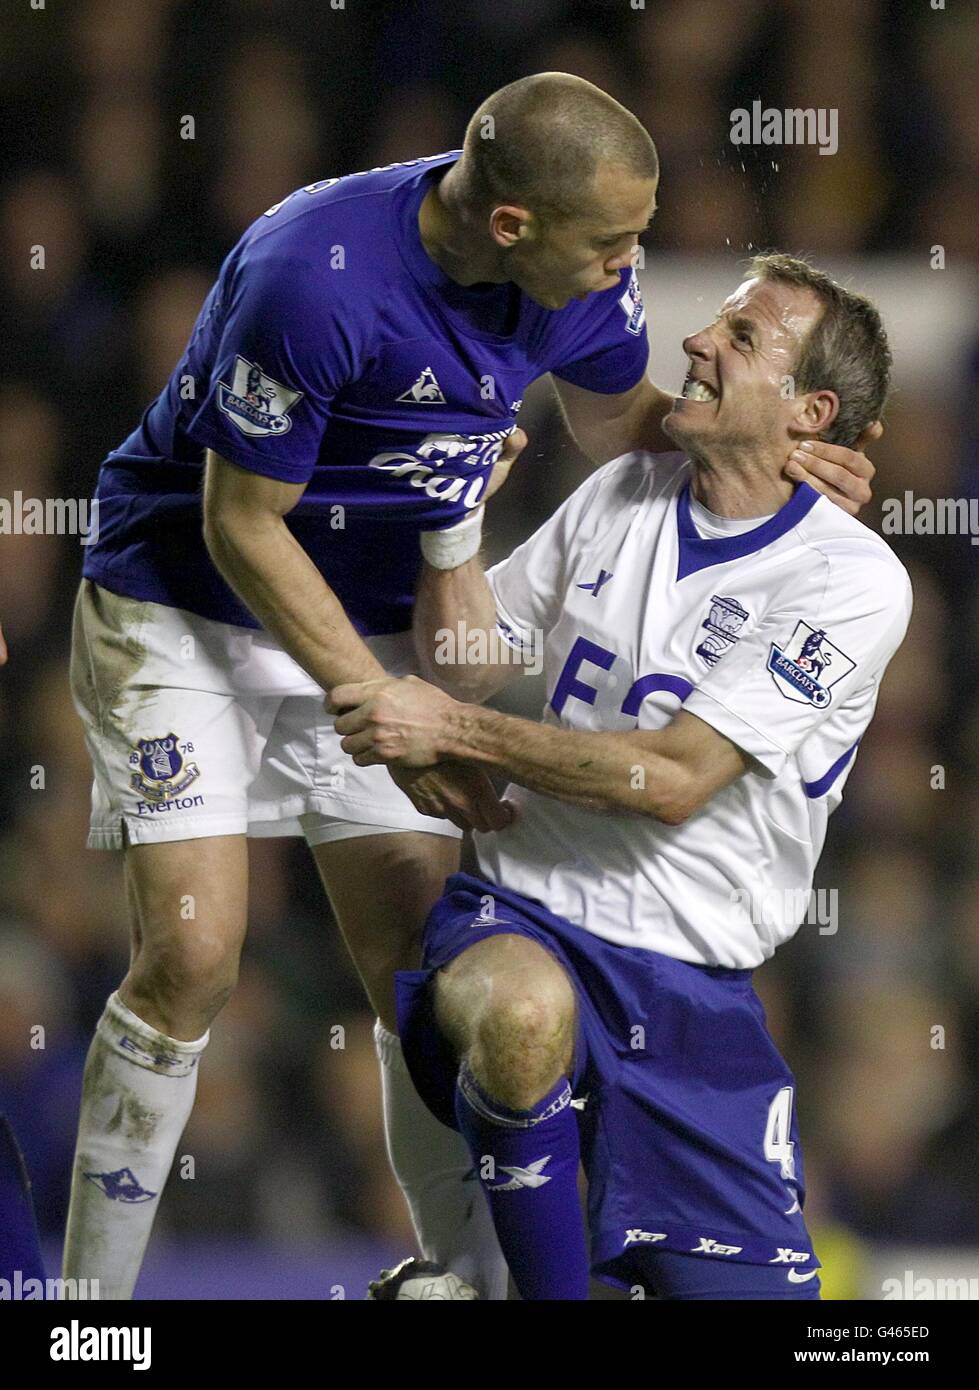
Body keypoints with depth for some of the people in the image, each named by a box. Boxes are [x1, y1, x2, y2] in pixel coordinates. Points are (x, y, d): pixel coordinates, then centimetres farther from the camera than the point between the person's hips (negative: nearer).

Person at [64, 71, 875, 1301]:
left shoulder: (581, 271, -12)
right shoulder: (314, 278, -32)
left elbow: (619, 423, 11)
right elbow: (242, 524, -22)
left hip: (376, 622, 6)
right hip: (187, 609, -6)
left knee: (419, 969, 2)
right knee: (191, 957, -15)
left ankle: (472, 1275, 12)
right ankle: (93, 1295, -3)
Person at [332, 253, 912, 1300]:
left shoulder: (852, 579, -9)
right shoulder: (619, 496, 9)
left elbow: (675, 777, -15)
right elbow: (469, 661, 15)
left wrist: (452, 729, -15)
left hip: (691, 980, -1)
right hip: (523, 910, 1)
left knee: (755, 1291, -8)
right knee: (520, 1013, -38)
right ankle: (547, 1294, -15)